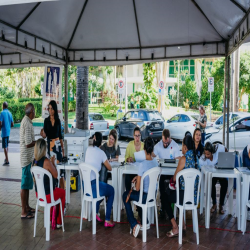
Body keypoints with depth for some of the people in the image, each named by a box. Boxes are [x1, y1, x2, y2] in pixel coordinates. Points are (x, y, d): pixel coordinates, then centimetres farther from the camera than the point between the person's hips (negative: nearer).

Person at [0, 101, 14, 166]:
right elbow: (12, 124, 9)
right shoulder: (10, 113, 8)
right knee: (6, 145, 20)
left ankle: (7, 161, -7)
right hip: (8, 131, 7)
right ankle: (6, 158, 30)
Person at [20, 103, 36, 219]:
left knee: (28, 183, 18)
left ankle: (27, 206, 30)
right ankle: (24, 212, 6)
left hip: (28, 157, 10)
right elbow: (28, 144, -24)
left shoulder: (25, 121, 10)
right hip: (26, 158, -10)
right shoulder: (27, 123, -21)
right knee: (25, 184, -3)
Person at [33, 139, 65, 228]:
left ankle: (52, 218, 44)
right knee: (62, 192, 24)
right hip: (47, 195, -7)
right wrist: (53, 162, -5)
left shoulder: (34, 161, -3)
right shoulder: (46, 162, -26)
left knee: (57, 191, 34)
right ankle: (58, 222, 32)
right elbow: (55, 175, -14)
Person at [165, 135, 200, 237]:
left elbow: (175, 178, -11)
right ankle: (182, 223, 34)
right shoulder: (195, 158, 5)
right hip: (194, 195, 8)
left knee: (166, 198, 16)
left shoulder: (184, 158, -18)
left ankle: (175, 228, 9)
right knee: (172, 193, 32)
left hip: (185, 196, -8)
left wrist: (173, 180, 9)